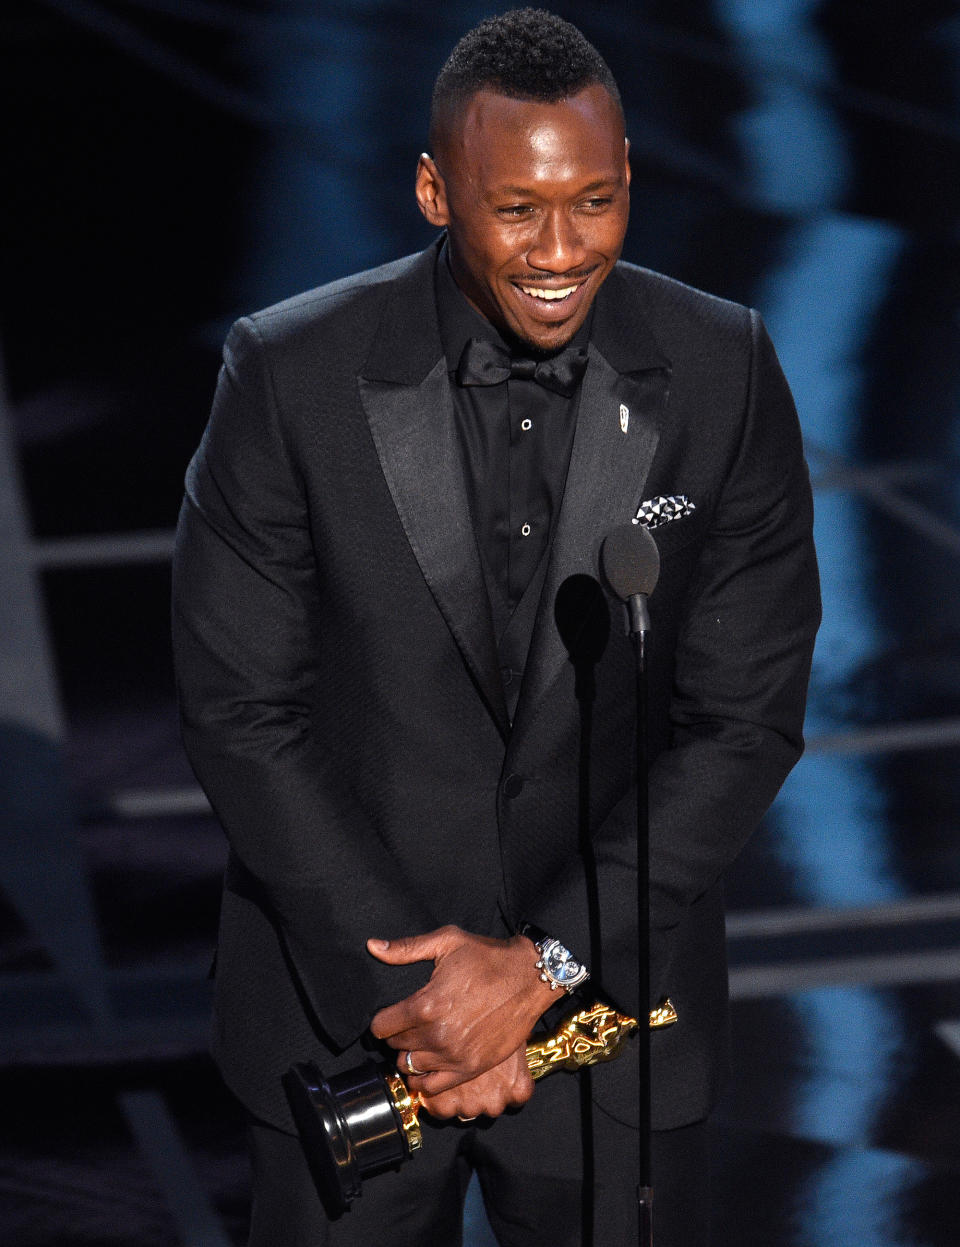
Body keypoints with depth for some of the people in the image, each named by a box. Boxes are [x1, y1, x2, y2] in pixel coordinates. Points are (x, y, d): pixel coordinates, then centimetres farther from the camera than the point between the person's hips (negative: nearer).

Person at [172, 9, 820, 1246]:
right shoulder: (291, 375, -12)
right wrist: (415, 985, -12)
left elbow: (746, 717, -6)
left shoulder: (723, 374, -8)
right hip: (350, 1002, -1)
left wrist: (544, 965, -13)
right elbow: (239, 711, -9)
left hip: (609, 991, 1)